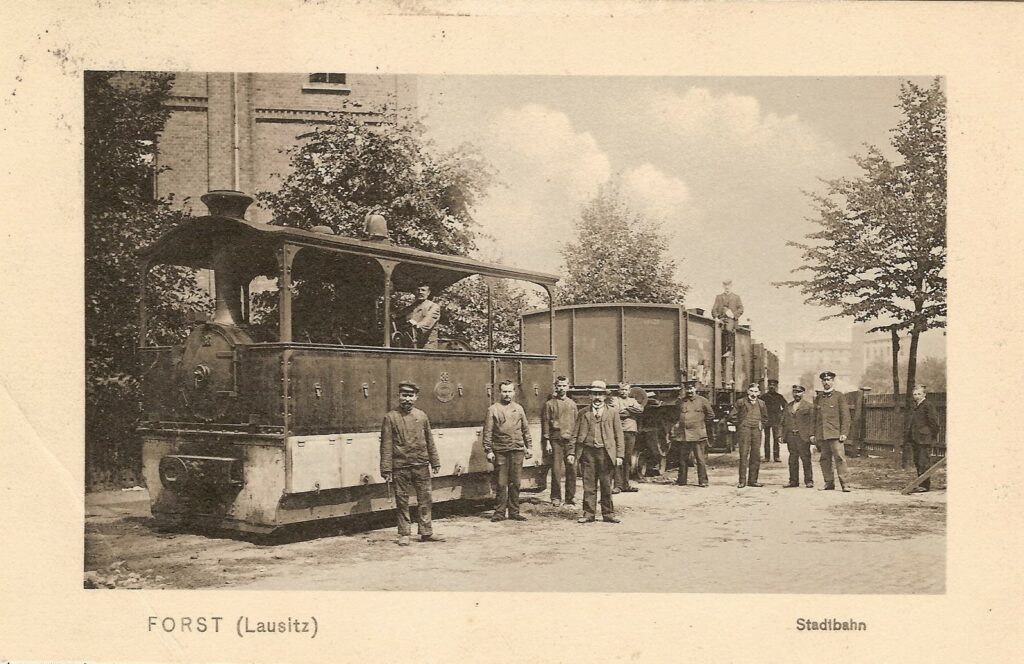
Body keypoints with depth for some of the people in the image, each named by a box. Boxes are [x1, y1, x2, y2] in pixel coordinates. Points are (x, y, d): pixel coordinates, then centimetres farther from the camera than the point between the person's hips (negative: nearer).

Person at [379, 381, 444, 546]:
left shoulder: (422, 416, 7)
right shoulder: (391, 417, -3)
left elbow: (429, 441, 12)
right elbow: (386, 445, -5)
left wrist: (435, 462, 11)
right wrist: (386, 469, -9)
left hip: (421, 466, 3)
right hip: (400, 467, -3)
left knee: (425, 499, 7)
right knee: (402, 501, 4)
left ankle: (426, 532, 16)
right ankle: (404, 534, 15)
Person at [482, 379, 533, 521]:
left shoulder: (519, 409, 12)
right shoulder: (493, 409, 1)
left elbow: (525, 430, 17)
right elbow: (487, 432, 0)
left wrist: (529, 447, 12)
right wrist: (488, 451, -6)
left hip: (517, 450, 3)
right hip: (500, 451, -3)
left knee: (515, 483, 6)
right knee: (501, 484, -1)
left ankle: (514, 512, 14)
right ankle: (499, 513, 7)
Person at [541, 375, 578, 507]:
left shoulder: (572, 404, 14)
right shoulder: (549, 404, 4)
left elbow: (576, 423, 16)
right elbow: (545, 423, 1)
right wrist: (547, 442, -5)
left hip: (570, 440, 3)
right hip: (556, 440, -3)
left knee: (571, 469, 1)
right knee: (556, 470, -3)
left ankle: (570, 496, 11)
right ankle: (556, 497, 6)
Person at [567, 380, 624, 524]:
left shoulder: (612, 413, 10)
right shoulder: (583, 413, 12)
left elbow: (618, 435, 6)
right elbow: (575, 434, 11)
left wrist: (619, 455, -2)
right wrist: (572, 452, 2)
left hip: (606, 452, -1)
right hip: (587, 452, 1)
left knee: (606, 485, 3)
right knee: (588, 485, 1)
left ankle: (608, 513, 12)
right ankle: (588, 514, 8)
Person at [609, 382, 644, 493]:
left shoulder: (633, 401, 21)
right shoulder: (614, 399, 6)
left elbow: (640, 410, 1)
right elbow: (612, 413, -11)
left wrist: (626, 408, -5)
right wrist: (630, 412, -6)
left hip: (631, 431, 5)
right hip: (619, 431, -5)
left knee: (628, 459, 8)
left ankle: (626, 485, 14)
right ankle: (618, 485, -9)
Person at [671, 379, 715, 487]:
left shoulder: (702, 401, 2)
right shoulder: (681, 401, 12)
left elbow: (711, 415, 11)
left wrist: (701, 424, 13)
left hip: (697, 435, -4)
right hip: (683, 434, 4)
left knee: (700, 459, -3)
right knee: (682, 459, 8)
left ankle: (703, 481, 4)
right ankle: (681, 480, 16)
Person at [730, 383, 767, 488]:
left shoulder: (761, 403, 13)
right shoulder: (741, 402, 3)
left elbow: (765, 417, 26)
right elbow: (732, 415, 6)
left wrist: (761, 426, 13)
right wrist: (739, 425, 4)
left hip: (756, 431, 4)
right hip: (744, 430, -4)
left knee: (756, 456, 2)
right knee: (743, 455, -9)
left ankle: (752, 480, 9)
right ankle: (742, 481, -9)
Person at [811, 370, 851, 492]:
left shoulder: (839, 396, 3)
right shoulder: (818, 398, 15)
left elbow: (845, 416, 0)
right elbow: (815, 417, 18)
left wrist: (844, 433, -8)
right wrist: (813, 434, 12)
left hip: (835, 434, -4)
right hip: (821, 435, 4)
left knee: (839, 457, -9)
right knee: (825, 459, 5)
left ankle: (844, 483, -7)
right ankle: (829, 483, 11)